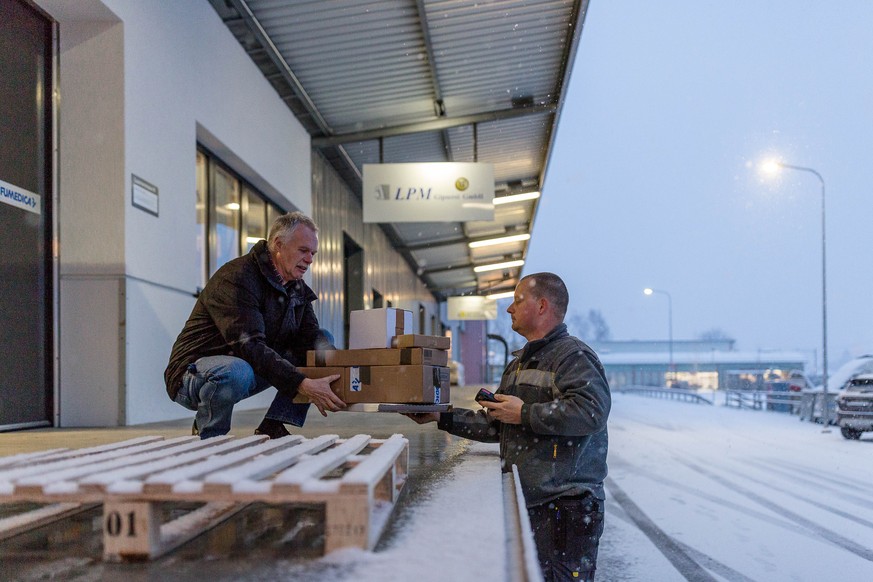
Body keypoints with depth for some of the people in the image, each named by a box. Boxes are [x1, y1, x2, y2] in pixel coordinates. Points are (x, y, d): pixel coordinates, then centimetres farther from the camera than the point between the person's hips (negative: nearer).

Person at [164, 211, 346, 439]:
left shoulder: (297, 288, 6)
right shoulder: (237, 278, -23)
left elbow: (311, 336, -2)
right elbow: (249, 346, -33)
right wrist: (302, 384, -41)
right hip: (193, 373, -8)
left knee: (323, 346, 0)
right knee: (237, 372, -43)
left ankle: (272, 428, -6)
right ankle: (208, 435, -11)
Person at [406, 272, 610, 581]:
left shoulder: (574, 356, -10)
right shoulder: (520, 362, 22)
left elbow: (592, 410, -28)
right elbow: (495, 424, 26)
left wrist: (525, 414, -20)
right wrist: (442, 417, 18)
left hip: (566, 507, -10)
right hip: (524, 503, 10)